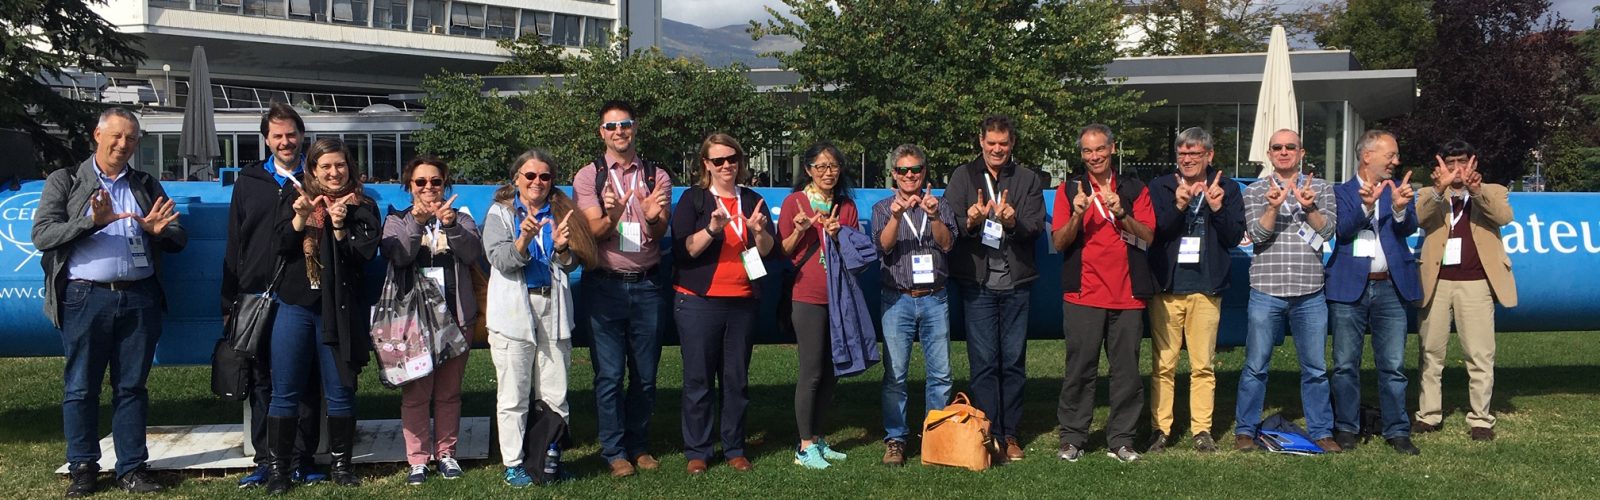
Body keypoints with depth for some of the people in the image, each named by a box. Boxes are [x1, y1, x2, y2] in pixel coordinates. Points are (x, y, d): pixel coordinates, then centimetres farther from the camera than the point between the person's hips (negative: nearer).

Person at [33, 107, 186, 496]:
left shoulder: (147, 186, 15)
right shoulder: (65, 182, 7)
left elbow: (179, 240, 13)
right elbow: (42, 235, -5)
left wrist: (159, 231, -10)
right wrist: (92, 221, -18)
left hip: (139, 298, 2)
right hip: (86, 297, -2)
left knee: (132, 387, 6)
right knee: (81, 388, 3)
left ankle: (131, 468, 12)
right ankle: (83, 468, 14)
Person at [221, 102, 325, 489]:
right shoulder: (249, 182, 12)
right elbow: (234, 245, 11)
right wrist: (229, 303, 7)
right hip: (257, 297, 2)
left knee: (305, 383, 2)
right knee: (262, 383, 5)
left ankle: (301, 461, 10)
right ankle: (266, 460, 13)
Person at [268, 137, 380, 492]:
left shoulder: (362, 207, 3)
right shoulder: (294, 200, 7)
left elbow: (364, 256, -6)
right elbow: (281, 247, -1)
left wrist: (340, 227, -19)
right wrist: (300, 218, -16)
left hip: (339, 310, -1)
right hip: (295, 306, 1)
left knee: (340, 391, 5)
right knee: (285, 392, 3)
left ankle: (341, 465, 17)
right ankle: (278, 468, 11)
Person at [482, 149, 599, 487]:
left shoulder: (561, 212, 12)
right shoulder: (501, 213, 4)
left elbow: (571, 264, 7)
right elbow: (499, 259, -10)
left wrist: (562, 247, -14)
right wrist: (523, 239, -28)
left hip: (553, 308, 3)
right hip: (514, 311, -3)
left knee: (555, 394, 4)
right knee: (513, 395, 1)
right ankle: (513, 463, 8)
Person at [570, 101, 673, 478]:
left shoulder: (657, 177, 5)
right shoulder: (588, 177, 1)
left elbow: (659, 233, -4)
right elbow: (595, 231, -9)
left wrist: (652, 218, -28)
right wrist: (611, 216, -32)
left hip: (647, 284, 2)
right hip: (605, 285, -2)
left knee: (645, 373, 9)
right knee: (609, 374, 0)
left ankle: (638, 444, 23)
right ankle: (614, 450, 11)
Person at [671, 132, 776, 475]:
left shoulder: (752, 201, 12)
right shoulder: (693, 199, 1)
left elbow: (768, 251, 6)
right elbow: (683, 250, -9)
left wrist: (759, 231, -15)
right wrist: (712, 229, -24)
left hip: (742, 302, 3)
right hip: (698, 302, -3)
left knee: (736, 379, 7)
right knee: (699, 379, 0)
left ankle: (734, 449, 16)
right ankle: (696, 452, 9)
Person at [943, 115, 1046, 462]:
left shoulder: (1027, 179, 9)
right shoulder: (963, 177, 6)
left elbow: (1037, 227, -1)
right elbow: (949, 226, -2)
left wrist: (1014, 222, -21)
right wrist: (970, 221, -23)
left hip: (1016, 282, 2)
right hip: (977, 281, -2)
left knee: (1013, 361, 5)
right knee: (984, 362, -1)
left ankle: (1009, 434, 13)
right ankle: (989, 434, 4)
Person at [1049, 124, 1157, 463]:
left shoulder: (1134, 190, 11)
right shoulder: (1069, 190, 8)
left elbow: (1148, 237, 2)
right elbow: (1059, 242, 1)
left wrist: (1121, 213, -13)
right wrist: (1077, 214, -15)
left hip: (1127, 294, 1)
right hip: (1083, 295, -1)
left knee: (1127, 370, 3)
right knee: (1080, 368, -2)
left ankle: (1121, 440, 11)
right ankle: (1073, 438, 6)